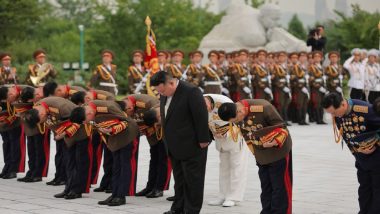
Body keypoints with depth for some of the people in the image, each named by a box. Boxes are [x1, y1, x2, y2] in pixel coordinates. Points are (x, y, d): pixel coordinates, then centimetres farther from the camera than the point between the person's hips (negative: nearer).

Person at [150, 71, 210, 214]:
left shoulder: (191, 92, -18)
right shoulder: (165, 95, 7)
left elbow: (201, 117, -18)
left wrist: (203, 140, -16)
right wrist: (168, 141, 12)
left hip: (192, 146, -8)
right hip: (175, 147, 8)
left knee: (193, 179, 1)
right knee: (179, 179, 14)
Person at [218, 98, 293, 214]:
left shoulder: (263, 108, -29)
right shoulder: (236, 115, -8)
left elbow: (281, 126, -20)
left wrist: (276, 141, -33)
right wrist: (255, 152, 10)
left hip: (279, 151, -6)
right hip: (261, 156, 6)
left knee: (280, 187, -3)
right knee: (266, 188, 12)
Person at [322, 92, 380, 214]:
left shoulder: (367, 110, -29)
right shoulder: (337, 116, -9)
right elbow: (346, 137, 1)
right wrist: (358, 149, -12)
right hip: (361, 157, 6)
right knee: (364, 188, 15)